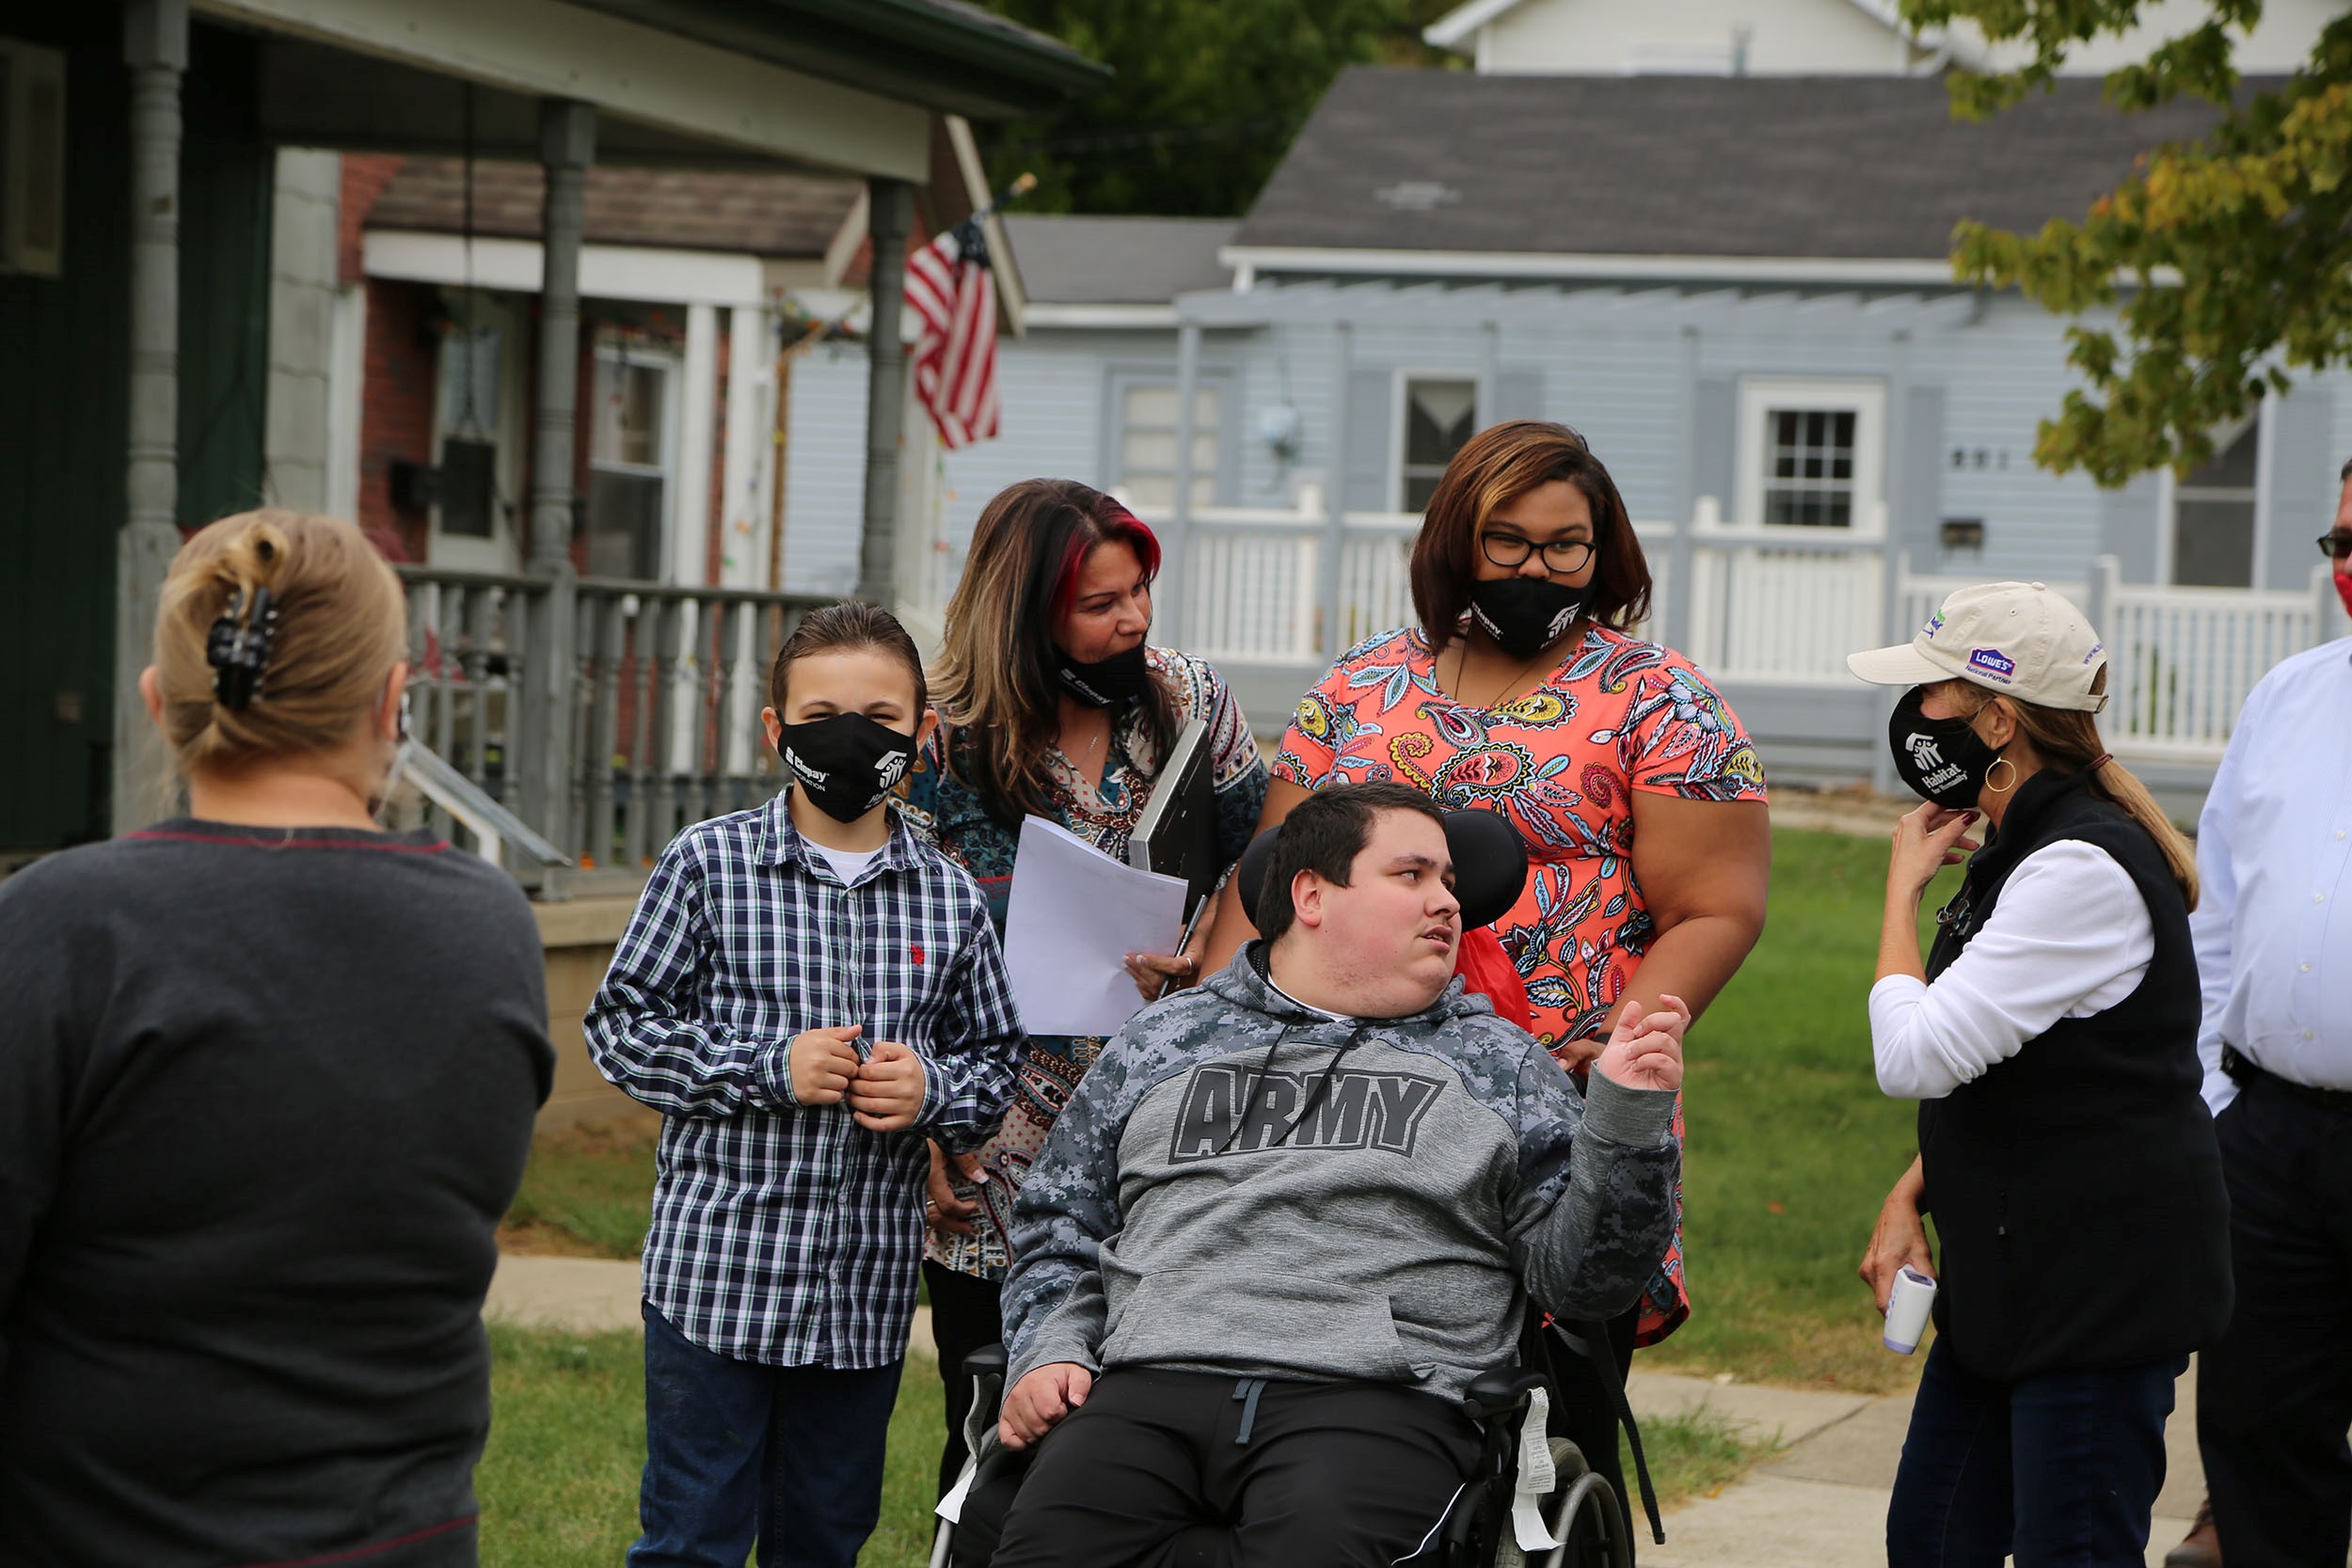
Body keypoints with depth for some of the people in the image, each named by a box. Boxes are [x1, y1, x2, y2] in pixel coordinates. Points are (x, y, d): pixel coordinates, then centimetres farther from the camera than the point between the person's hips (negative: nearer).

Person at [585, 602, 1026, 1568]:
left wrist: (933, 1090, -10)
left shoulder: (949, 899, 5)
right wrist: (769, 1069, -14)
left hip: (868, 1288, 3)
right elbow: (622, 1024, -3)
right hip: (717, 1270, -3)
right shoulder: (709, 864, -4)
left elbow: (995, 1058, 12)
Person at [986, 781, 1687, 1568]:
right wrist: (1048, 1350, 9)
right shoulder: (1165, 1040, 26)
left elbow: (1578, 1274, 13)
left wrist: (1626, 1116, -1)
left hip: (1379, 1398, -1)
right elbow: (1058, 1225, 28)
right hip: (1151, 1385, 1)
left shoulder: (1496, 1062, 22)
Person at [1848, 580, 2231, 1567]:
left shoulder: (2082, 868, -21)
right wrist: (1909, 1200, 10)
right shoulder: (2013, 850, 13)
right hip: (2013, 1278, 10)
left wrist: (1904, 885, -10)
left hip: (2104, 1288, -10)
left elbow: (1916, 1058, -24)